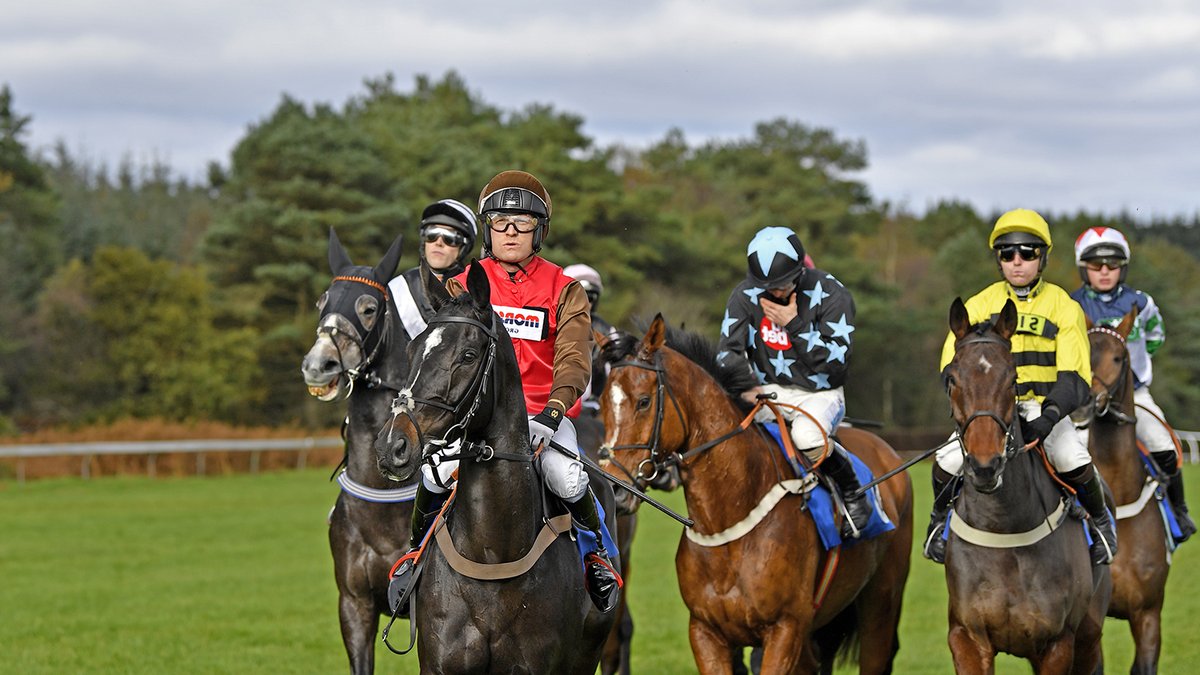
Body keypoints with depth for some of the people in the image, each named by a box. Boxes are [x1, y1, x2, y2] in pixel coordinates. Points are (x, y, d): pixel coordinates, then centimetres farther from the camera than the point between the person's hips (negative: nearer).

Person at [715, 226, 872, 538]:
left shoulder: (831, 294, -11)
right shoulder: (745, 296, -1)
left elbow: (836, 360, -15)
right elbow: (728, 350, -5)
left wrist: (794, 325, -22)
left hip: (818, 393, -4)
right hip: (766, 392, 4)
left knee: (807, 437, -38)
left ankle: (852, 492, -10)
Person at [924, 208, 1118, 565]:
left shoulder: (1063, 308, 0)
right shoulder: (979, 307, 3)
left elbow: (1074, 378, -7)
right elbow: (952, 367, -3)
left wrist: (1049, 415, -26)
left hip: (1045, 408, -1)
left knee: (1074, 461, -29)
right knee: (948, 462, -23)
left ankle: (1100, 520, 3)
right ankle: (941, 519, 10)